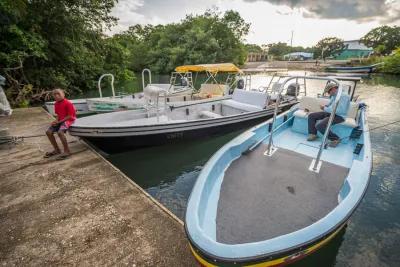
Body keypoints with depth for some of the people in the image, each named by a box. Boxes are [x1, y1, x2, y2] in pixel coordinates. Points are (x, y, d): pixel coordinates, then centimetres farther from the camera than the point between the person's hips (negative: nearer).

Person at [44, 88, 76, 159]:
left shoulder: (68, 103, -15)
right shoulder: (56, 104, 9)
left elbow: (70, 116, -17)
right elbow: (58, 115, 17)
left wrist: (59, 122, -17)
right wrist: (56, 120, -5)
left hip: (68, 120, -9)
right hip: (60, 120, 9)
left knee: (60, 132, -31)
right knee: (48, 132, -3)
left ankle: (67, 151, -18)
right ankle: (57, 150, 11)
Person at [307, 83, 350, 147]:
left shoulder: (343, 96, -18)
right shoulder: (333, 96, 11)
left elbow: (339, 110, -27)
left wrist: (325, 109, -20)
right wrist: (325, 106, 1)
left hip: (338, 116, -10)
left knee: (319, 125, -28)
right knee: (311, 116, 2)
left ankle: (335, 139, -9)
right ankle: (313, 134, 0)